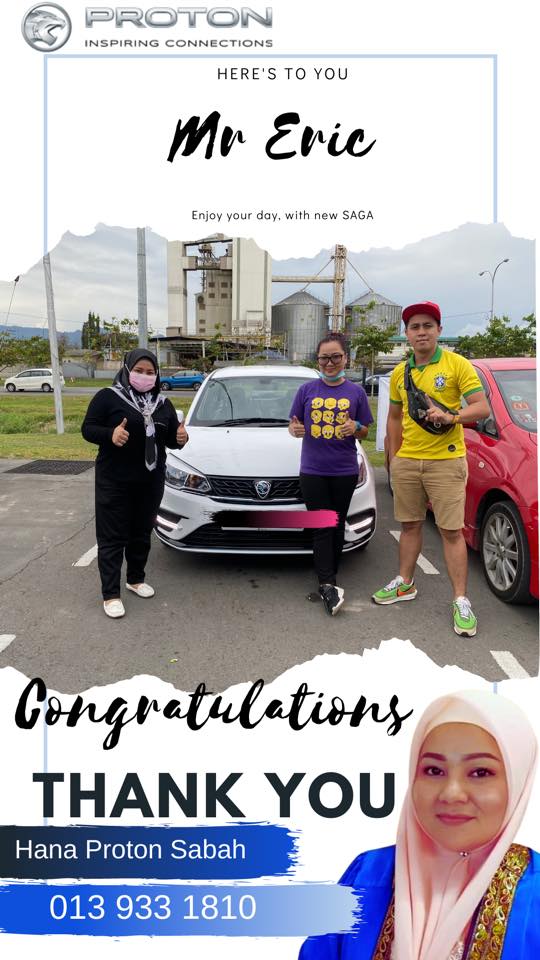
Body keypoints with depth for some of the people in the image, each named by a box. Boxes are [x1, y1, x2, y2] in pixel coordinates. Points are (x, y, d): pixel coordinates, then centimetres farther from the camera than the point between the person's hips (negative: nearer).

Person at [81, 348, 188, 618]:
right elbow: (87, 428, -7)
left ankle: (136, 579, 33)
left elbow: (169, 439, 16)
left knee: (142, 533, 15)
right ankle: (110, 594, 5)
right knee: (112, 537, -1)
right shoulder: (108, 397, -5)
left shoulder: (163, 403, 11)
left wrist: (180, 438, -8)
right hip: (114, 482, -5)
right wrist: (111, 434, -27)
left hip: (151, 481, 5)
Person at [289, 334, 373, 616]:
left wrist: (355, 427, -15)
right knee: (322, 528, -5)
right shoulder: (307, 390, 3)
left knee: (337, 526, 9)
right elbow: (294, 425, 8)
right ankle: (328, 585, -7)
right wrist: (295, 430, -15)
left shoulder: (356, 392, 3)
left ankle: (326, 581, 21)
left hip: (344, 471, 1)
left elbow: (364, 432, 8)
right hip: (312, 470, -1)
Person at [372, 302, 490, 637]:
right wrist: (394, 457, 14)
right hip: (406, 461, 5)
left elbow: (483, 408, -9)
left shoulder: (457, 364, -5)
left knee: (452, 531, -3)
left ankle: (461, 601, 4)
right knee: (410, 524, 15)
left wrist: (451, 416, -26)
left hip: (446, 462, -5)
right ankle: (405, 583, 30)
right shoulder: (400, 373, 10)